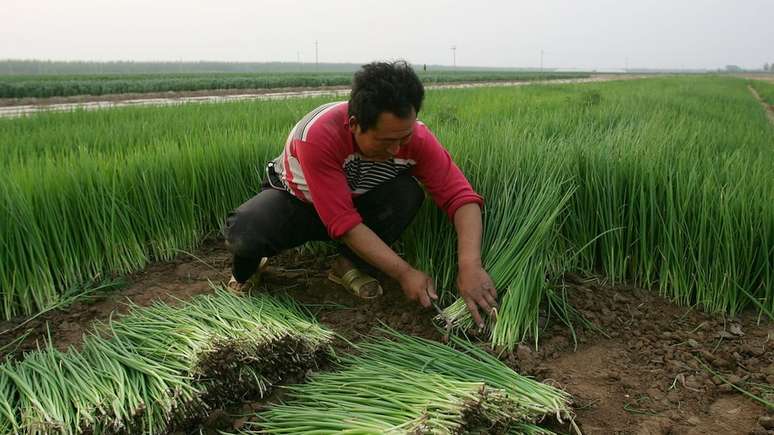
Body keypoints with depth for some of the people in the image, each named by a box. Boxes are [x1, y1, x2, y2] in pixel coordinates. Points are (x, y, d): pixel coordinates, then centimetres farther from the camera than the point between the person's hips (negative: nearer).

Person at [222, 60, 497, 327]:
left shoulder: (413, 135, -26)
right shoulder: (318, 135, -38)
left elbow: (461, 196, -28)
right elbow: (343, 222, -37)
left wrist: (470, 266, -44)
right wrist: (404, 273, -38)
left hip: (357, 203, 3)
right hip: (294, 201, -3)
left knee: (408, 193, -27)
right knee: (243, 233, -34)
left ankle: (350, 265, -6)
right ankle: (248, 265, 5)